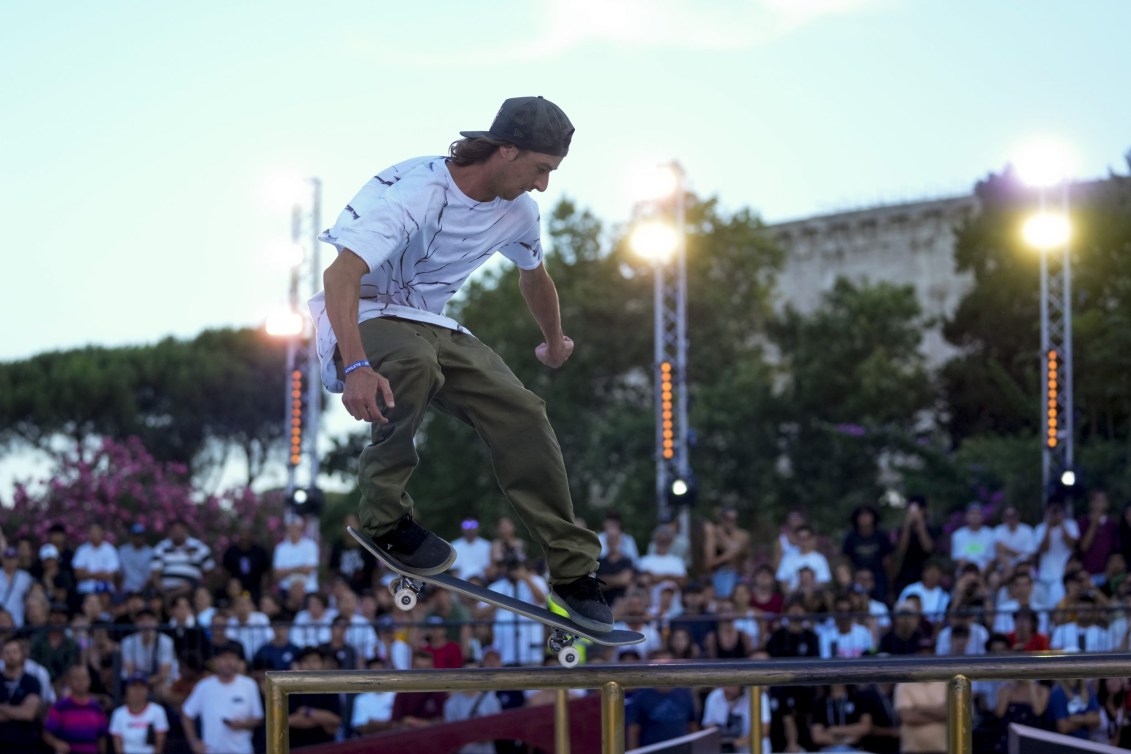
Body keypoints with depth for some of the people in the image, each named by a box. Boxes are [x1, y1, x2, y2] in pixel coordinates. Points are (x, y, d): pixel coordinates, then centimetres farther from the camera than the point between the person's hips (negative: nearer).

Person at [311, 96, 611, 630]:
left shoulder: (517, 211, -1)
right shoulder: (413, 191, -26)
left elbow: (533, 275, 24)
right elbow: (340, 275, -37)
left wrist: (554, 344, 40)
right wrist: (355, 368, -50)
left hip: (429, 324, 7)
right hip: (358, 321, -7)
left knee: (521, 413, -13)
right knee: (413, 362, -40)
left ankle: (573, 570, -2)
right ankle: (383, 517, -22)